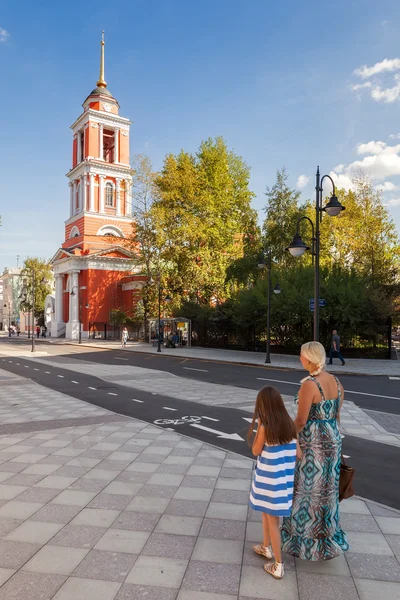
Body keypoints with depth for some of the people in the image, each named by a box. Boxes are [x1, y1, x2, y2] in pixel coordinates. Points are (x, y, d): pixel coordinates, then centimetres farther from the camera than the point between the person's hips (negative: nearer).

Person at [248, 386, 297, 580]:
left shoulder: (265, 427, -21)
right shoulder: (290, 425, -4)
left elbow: (256, 451, -8)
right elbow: (295, 453, 1)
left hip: (270, 478, -6)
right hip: (285, 478, 6)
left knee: (272, 520, 10)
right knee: (267, 512, 27)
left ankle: (278, 566, 21)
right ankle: (266, 547, 45)